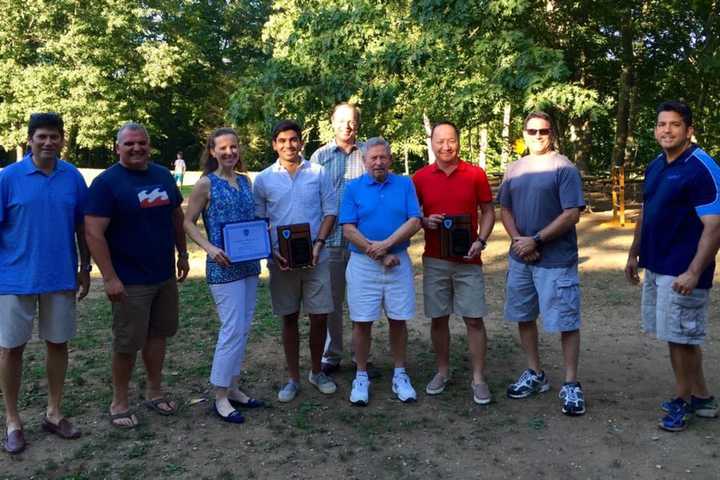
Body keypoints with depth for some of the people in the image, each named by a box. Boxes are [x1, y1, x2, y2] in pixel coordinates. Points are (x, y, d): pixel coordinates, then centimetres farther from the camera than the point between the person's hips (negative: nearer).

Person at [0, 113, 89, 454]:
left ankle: (53, 413, 28)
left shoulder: (73, 177, 1)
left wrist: (85, 268, 9)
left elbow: (82, 227, 8)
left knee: (58, 343, 11)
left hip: (61, 277, 2)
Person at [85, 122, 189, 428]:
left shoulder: (163, 176, 8)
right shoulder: (106, 182, -11)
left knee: (158, 334, 16)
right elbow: (93, 233, -16)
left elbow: (177, 217, 19)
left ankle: (154, 392, 32)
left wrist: (182, 254, 15)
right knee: (127, 343, 4)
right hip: (130, 281, -6)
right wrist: (110, 278, -20)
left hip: (164, 276, 6)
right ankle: (119, 402, 21)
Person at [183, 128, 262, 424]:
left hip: (249, 264, 6)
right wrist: (210, 248, -19)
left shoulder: (246, 181, 10)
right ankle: (221, 397, 7)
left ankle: (234, 388, 25)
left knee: (243, 328, 12)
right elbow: (188, 223, -5)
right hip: (223, 267, -6)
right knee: (232, 330, -7)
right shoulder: (206, 183, -6)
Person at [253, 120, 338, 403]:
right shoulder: (263, 179, 2)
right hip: (281, 260, 0)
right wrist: (272, 253, -9)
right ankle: (293, 379, 22)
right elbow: (259, 221, 4)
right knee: (289, 319, 9)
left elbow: (330, 211, 2)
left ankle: (316, 372, 26)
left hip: (315, 258, 0)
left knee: (319, 317, 4)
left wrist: (318, 245, -11)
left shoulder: (318, 173, 2)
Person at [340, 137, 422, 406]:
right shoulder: (353, 188, 2)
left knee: (398, 320, 8)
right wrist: (380, 256, -11)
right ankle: (361, 377, 19)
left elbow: (415, 222, -4)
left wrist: (386, 244, -15)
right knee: (362, 322, 4)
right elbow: (348, 230, -6)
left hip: (399, 262, 1)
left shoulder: (405, 185, 5)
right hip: (363, 264, -1)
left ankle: (400, 375, 23)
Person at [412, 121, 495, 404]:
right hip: (434, 261, 1)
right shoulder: (420, 177, 1)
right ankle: (442, 372, 25)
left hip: (468, 260, -1)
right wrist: (424, 221, -13)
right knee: (438, 318, 9)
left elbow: (488, 212, 4)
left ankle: (478, 378, 12)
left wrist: (481, 241, -11)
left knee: (474, 319, 1)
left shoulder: (476, 174, -1)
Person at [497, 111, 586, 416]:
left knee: (566, 322, 1)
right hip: (520, 258, 6)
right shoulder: (514, 170, 10)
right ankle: (534, 374, 29)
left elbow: (572, 215, -14)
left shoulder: (564, 168, -8)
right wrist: (518, 240, -7)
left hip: (557, 261, -6)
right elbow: (505, 210, 11)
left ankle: (571, 384, 13)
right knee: (524, 317, 14)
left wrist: (535, 240, -15)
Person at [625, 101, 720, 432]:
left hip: (681, 273, -8)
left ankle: (683, 400, 20)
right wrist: (634, 255, 17)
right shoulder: (655, 166, 10)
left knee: (679, 337, 2)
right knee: (683, 336, 16)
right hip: (655, 267, 8)